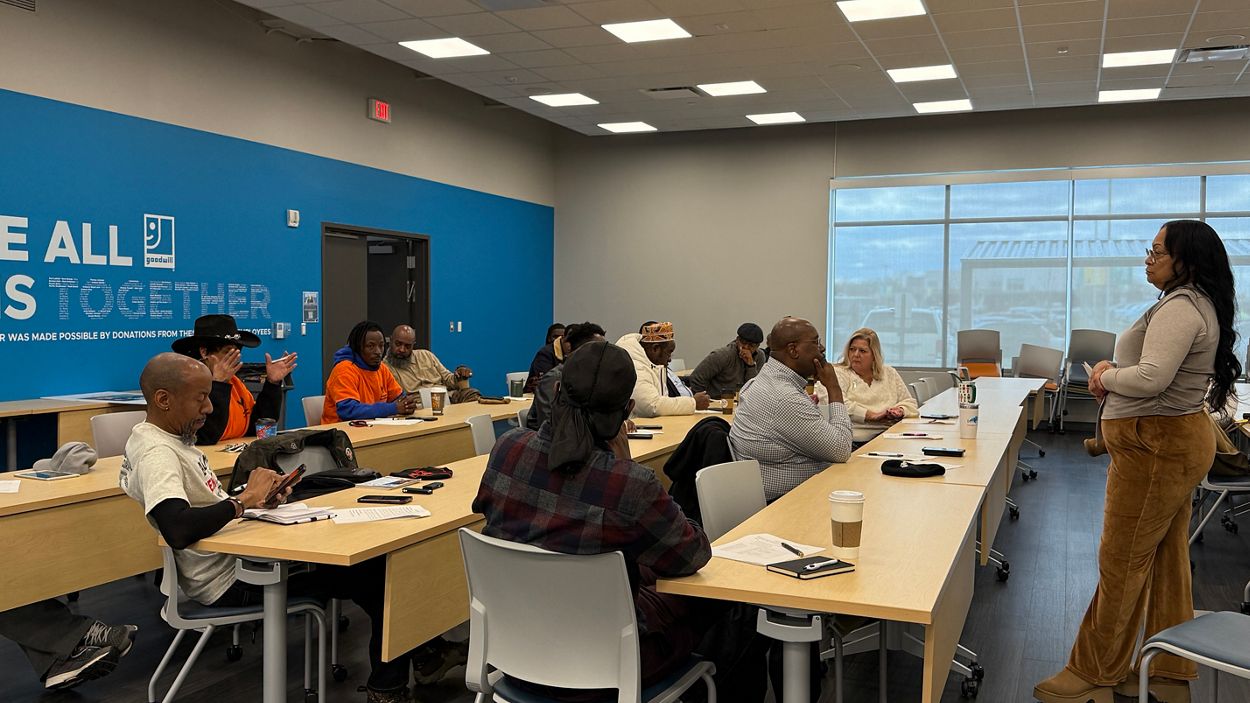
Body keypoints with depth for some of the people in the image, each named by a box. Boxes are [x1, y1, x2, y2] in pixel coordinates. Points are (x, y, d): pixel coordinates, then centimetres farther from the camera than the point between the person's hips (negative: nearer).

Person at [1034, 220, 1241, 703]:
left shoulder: (1179, 307, -19)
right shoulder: (1199, 304, 15)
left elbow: (1152, 378, -27)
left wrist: (1104, 377, -9)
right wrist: (1114, 369, 7)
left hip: (1157, 445, -11)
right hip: (1175, 439, 11)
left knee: (1121, 563, -2)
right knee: (1166, 559, 16)